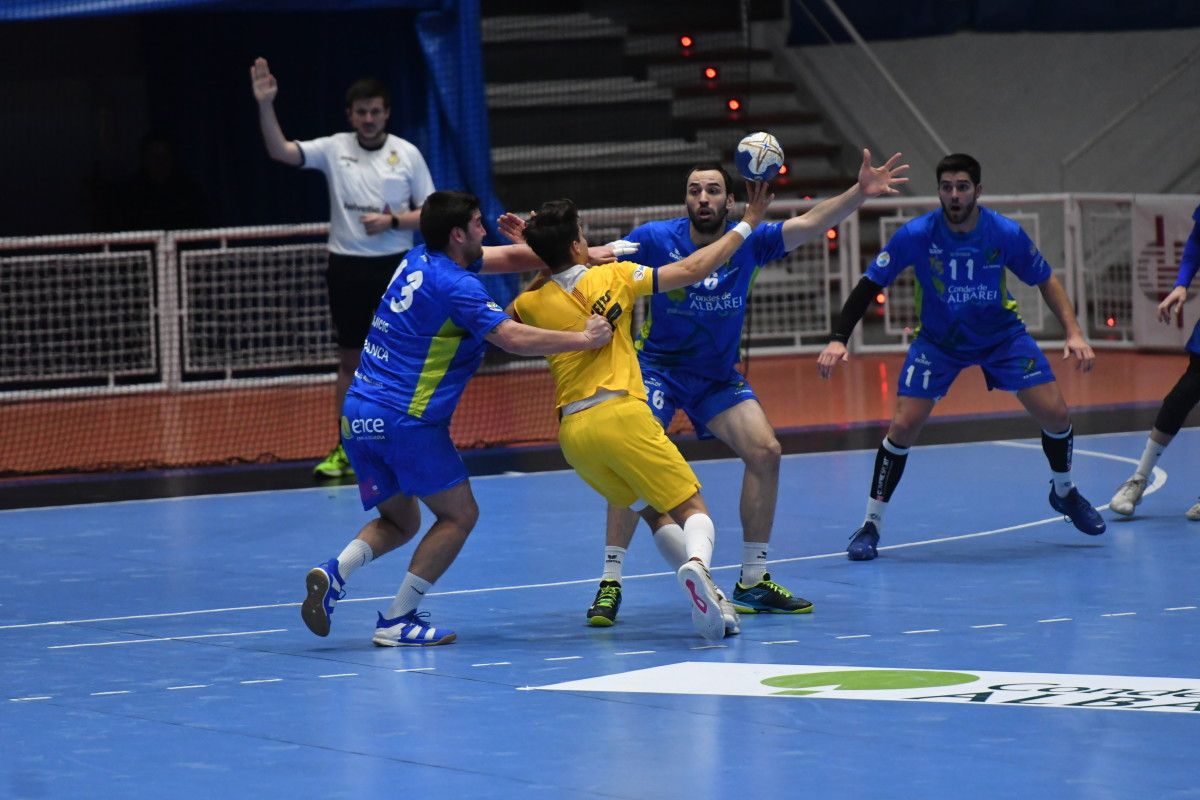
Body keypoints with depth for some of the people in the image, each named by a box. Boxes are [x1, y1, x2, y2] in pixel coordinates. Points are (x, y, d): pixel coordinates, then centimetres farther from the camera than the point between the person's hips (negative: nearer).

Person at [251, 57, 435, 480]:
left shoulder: (407, 154, 1)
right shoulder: (334, 149, 2)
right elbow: (281, 151, -10)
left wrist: (392, 221, -14)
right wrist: (266, 106, -22)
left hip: (394, 267, -1)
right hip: (347, 266, 1)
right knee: (349, 359, 6)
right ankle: (345, 449, 12)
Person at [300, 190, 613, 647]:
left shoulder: (419, 261, 15)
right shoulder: (454, 285, -12)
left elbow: (505, 257, 24)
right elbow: (513, 338, -23)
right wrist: (584, 338, -14)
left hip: (357, 416, 8)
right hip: (404, 419, -8)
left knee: (400, 521, 20)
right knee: (459, 515, 5)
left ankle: (334, 573, -7)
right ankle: (397, 621, -2)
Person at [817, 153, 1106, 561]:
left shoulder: (1006, 234, -20)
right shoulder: (915, 235, -23)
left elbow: (1045, 279, -4)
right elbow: (869, 284, -16)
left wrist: (1073, 333, -14)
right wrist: (838, 339, -27)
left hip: (1002, 335, 1)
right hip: (937, 340, -1)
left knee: (1055, 414, -6)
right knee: (903, 427, -14)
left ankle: (1064, 492, 25)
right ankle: (871, 523, 2)